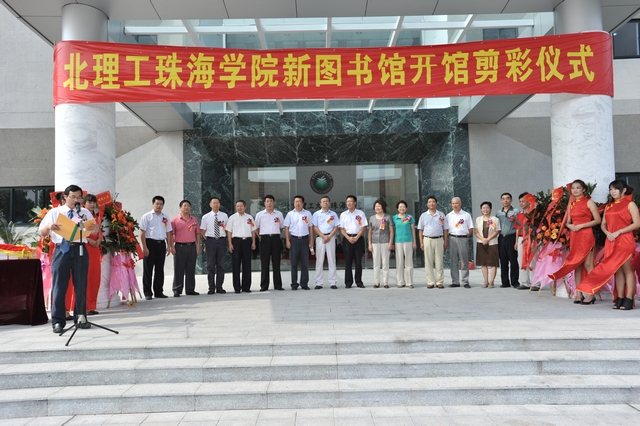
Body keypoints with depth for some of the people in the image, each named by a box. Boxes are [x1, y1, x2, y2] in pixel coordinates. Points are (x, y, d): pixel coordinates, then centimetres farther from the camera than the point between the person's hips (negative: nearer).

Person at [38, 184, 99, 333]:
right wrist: (49, 227, -19)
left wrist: (95, 227, -19)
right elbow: (42, 233, 4)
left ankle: (80, 318, 18)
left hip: (80, 250, 2)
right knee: (59, 286, 0)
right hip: (62, 250, -1)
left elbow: (94, 232, 5)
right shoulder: (54, 212, 7)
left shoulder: (86, 213, 11)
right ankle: (58, 321, 7)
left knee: (81, 286, 7)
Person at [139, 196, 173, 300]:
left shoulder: (166, 218, 13)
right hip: (150, 243, -4)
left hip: (161, 244, 5)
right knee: (148, 269, 0)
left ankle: (158, 292, 19)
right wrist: (145, 247, -13)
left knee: (160, 269, 10)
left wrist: (169, 246, 7)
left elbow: (168, 233, 15)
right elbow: (142, 233, -6)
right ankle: (147, 293, 8)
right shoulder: (146, 216, -1)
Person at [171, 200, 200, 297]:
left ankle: (190, 289, 15)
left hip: (192, 246, 4)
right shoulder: (175, 220, 1)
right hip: (180, 246, -4)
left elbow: (197, 233, 16)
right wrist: (172, 247, -9)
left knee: (191, 269, 8)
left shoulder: (194, 220, 14)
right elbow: (171, 234, -2)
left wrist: (198, 245, 6)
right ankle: (177, 290, 6)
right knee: (179, 269, -1)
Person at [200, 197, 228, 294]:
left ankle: (219, 287, 13)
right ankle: (211, 288, 8)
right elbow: (203, 230, 7)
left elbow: (228, 229, 13)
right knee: (210, 265, 1)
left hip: (222, 240, 1)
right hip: (210, 241, -1)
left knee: (221, 265, 5)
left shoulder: (224, 216, 7)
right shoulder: (205, 217, 3)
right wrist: (206, 240, -1)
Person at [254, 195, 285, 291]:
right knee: (264, 263, 0)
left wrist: (276, 233, 9)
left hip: (276, 238, 1)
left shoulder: (279, 214, 10)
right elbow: (256, 228, 13)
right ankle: (264, 285, 5)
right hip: (265, 239, -1)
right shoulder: (260, 214, 7)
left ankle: (277, 285, 8)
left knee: (276, 262, 3)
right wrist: (261, 236, 7)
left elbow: (282, 227, 17)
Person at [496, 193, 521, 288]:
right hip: (501, 238, 4)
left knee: (513, 260, -4)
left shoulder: (516, 211, 1)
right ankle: (505, 282, 12)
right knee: (503, 261, 6)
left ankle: (515, 282, 3)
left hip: (511, 237, -4)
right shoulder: (498, 213, 16)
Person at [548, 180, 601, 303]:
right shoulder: (571, 204, 15)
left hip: (586, 236, -6)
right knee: (576, 265, 4)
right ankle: (578, 294, 7)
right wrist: (570, 226, -5)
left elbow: (598, 220, -6)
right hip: (574, 236, 6)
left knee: (587, 265, -9)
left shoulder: (588, 202, -1)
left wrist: (581, 225, -14)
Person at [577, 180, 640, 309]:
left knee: (627, 269, -4)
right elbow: (603, 224, 16)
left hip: (625, 240, -5)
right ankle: (619, 299, 8)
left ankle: (629, 300, -3)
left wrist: (619, 232, -15)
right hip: (611, 242, 5)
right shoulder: (608, 206, 16)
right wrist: (607, 233, -5)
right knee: (617, 270, 5)